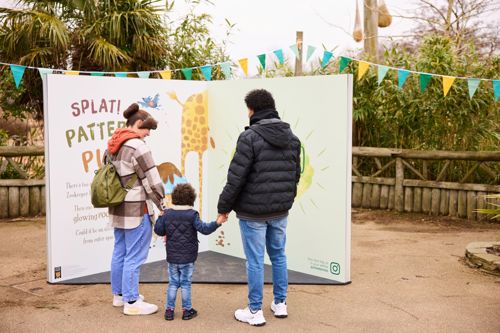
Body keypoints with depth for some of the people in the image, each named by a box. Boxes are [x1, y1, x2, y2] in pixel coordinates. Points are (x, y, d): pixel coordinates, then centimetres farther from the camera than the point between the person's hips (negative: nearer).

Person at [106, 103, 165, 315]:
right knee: (134, 257, -1)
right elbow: (152, 180, -16)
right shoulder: (137, 146, -16)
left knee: (120, 252, 18)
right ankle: (131, 302, 6)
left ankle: (119, 294, 29)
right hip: (136, 210, -9)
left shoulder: (112, 145, 11)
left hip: (117, 208, 9)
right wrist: (163, 205, -8)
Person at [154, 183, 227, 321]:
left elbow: (159, 231, 6)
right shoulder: (192, 215, -12)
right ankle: (187, 310, 15)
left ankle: (169, 310, 15)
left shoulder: (167, 214, -1)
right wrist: (217, 223, -20)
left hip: (172, 257, 3)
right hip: (187, 258, -3)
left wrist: (160, 217, 19)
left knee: (173, 283, 13)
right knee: (185, 284, 6)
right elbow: (204, 229, -18)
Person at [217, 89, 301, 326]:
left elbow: (236, 177, -16)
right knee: (278, 255, 18)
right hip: (280, 210, 6)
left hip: (253, 211, -6)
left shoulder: (250, 137, -15)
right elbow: (295, 174, 11)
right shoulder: (291, 137, 6)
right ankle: (280, 304, 28)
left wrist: (224, 207, -6)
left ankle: (255, 312, 13)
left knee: (255, 260, 3)